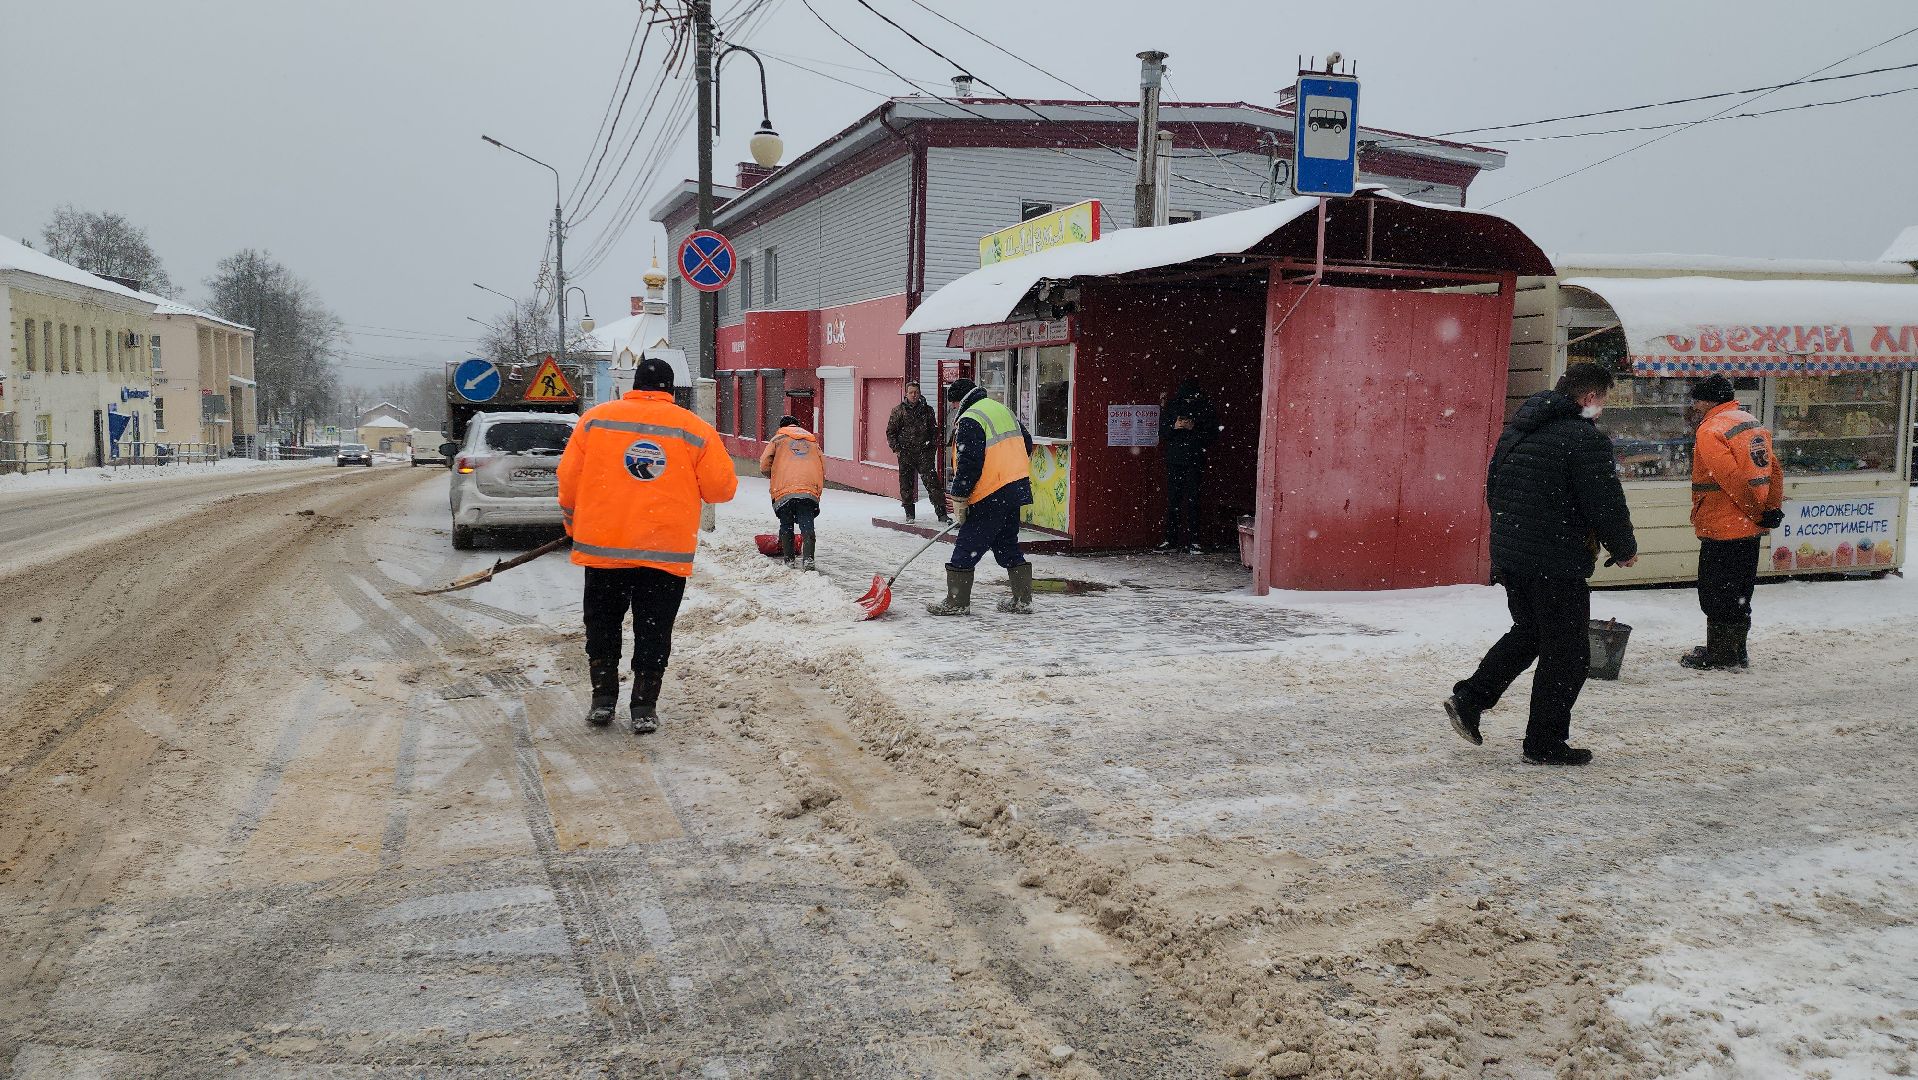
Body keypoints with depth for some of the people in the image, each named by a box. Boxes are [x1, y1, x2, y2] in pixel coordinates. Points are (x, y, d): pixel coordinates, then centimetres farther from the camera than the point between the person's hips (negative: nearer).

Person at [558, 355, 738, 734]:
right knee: (653, 630, 9)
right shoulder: (694, 429, -2)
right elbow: (721, 487, -1)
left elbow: (569, 477, 5)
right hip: (667, 548, -1)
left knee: (602, 624, 17)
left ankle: (603, 699, 17)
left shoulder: (596, 418, 1)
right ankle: (644, 708, 10)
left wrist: (573, 523, 20)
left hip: (603, 545, 1)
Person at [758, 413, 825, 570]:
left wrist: (774, 477, 28)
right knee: (807, 526, -1)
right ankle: (808, 559, -16)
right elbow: (823, 468, 21)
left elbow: (764, 466, 9)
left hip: (784, 490, -2)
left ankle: (788, 559, 10)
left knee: (786, 526, 12)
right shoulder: (812, 441, 26)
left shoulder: (778, 439, 17)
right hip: (810, 490, 2)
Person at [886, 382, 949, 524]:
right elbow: (890, 432, 6)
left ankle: (941, 513, -9)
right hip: (905, 453, 0)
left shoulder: (927, 410, 8)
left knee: (932, 481, -8)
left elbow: (934, 431, 15)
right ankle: (909, 513, 19)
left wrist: (933, 448, 5)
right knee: (906, 484, 5)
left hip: (924, 452, 0)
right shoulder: (898, 410, 4)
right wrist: (896, 448, -3)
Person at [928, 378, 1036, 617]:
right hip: (1018, 489, 9)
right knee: (1008, 545, 16)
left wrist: (959, 499, -11)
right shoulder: (1004, 410, 15)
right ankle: (1022, 601, 17)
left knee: (967, 547, -1)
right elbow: (1027, 446, 21)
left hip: (991, 494, -9)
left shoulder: (969, 421, -12)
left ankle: (957, 602, 3)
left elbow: (969, 464, -18)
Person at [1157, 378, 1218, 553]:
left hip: (1195, 461, -2)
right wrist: (1174, 427, -14)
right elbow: (1162, 434, 6)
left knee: (1192, 500, -3)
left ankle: (1193, 540, 2)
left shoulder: (1205, 407, 0)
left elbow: (1212, 434, 0)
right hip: (1174, 460, 2)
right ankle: (1171, 540, 7)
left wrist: (1194, 428, -16)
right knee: (1172, 501, 2)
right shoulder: (1170, 406, 5)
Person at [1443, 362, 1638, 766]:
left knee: (1528, 632, 24)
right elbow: (1606, 504, -14)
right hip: (1558, 563, -8)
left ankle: (1469, 698, 13)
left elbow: (1493, 490, 18)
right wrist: (1625, 549, 3)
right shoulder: (1585, 438, -14)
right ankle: (1545, 743, 10)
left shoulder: (1515, 431, 11)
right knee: (1566, 653, 4)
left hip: (1507, 554, 8)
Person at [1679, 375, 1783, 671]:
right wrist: (1773, 508, 7)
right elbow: (1774, 469, 12)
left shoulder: (1710, 431, -16)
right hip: (1749, 528, 9)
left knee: (1716, 593, 1)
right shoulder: (1751, 423, 12)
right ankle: (1736, 652, 26)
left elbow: (1733, 478, -21)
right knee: (1738, 594, 17)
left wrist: (1757, 511, -10)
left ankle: (1720, 655, 7)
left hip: (1721, 529, -9)